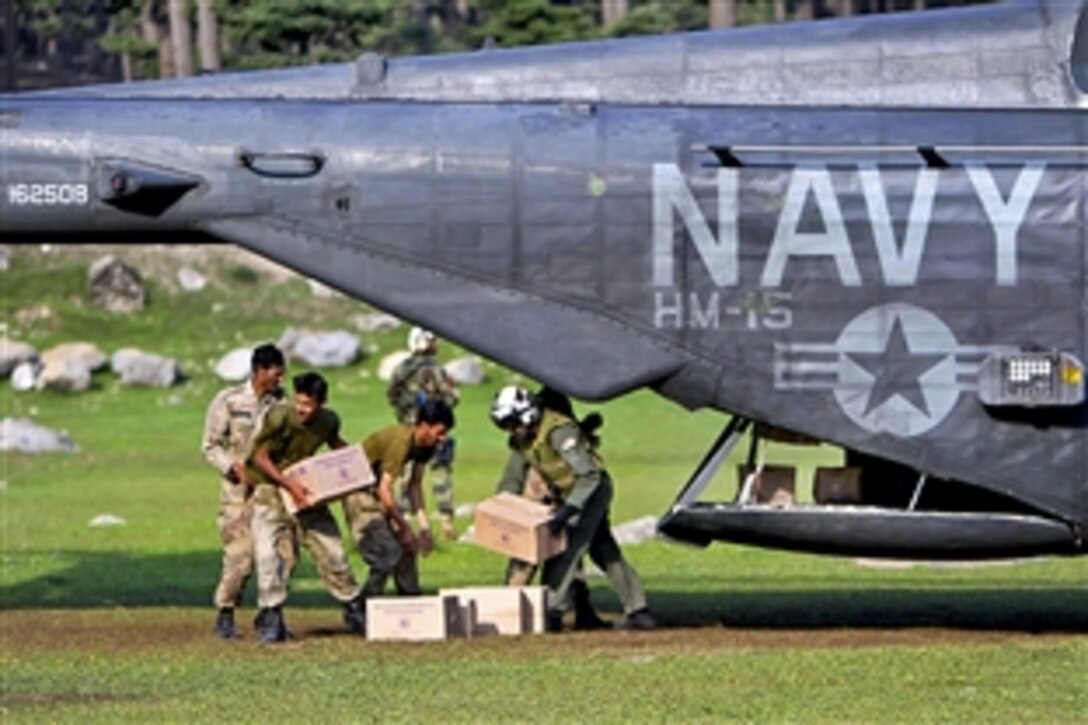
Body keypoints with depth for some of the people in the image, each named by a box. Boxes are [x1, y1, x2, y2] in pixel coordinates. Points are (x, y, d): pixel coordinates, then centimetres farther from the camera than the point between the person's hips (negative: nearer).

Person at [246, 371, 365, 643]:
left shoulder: (329, 421, -4)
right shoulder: (280, 418, -23)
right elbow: (259, 457, -19)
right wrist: (289, 484, -28)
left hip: (306, 490, 5)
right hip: (272, 489, -5)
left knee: (331, 551, 8)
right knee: (271, 552, -18)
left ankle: (354, 610, 23)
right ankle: (271, 617, -11)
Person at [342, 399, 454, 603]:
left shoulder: (423, 445, -4)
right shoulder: (401, 441, -31)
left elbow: (414, 485, 4)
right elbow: (385, 490, -31)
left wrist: (424, 527, -3)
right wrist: (405, 528, -24)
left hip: (376, 490, 9)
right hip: (359, 492, -9)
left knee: (406, 548, 5)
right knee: (387, 555, -15)